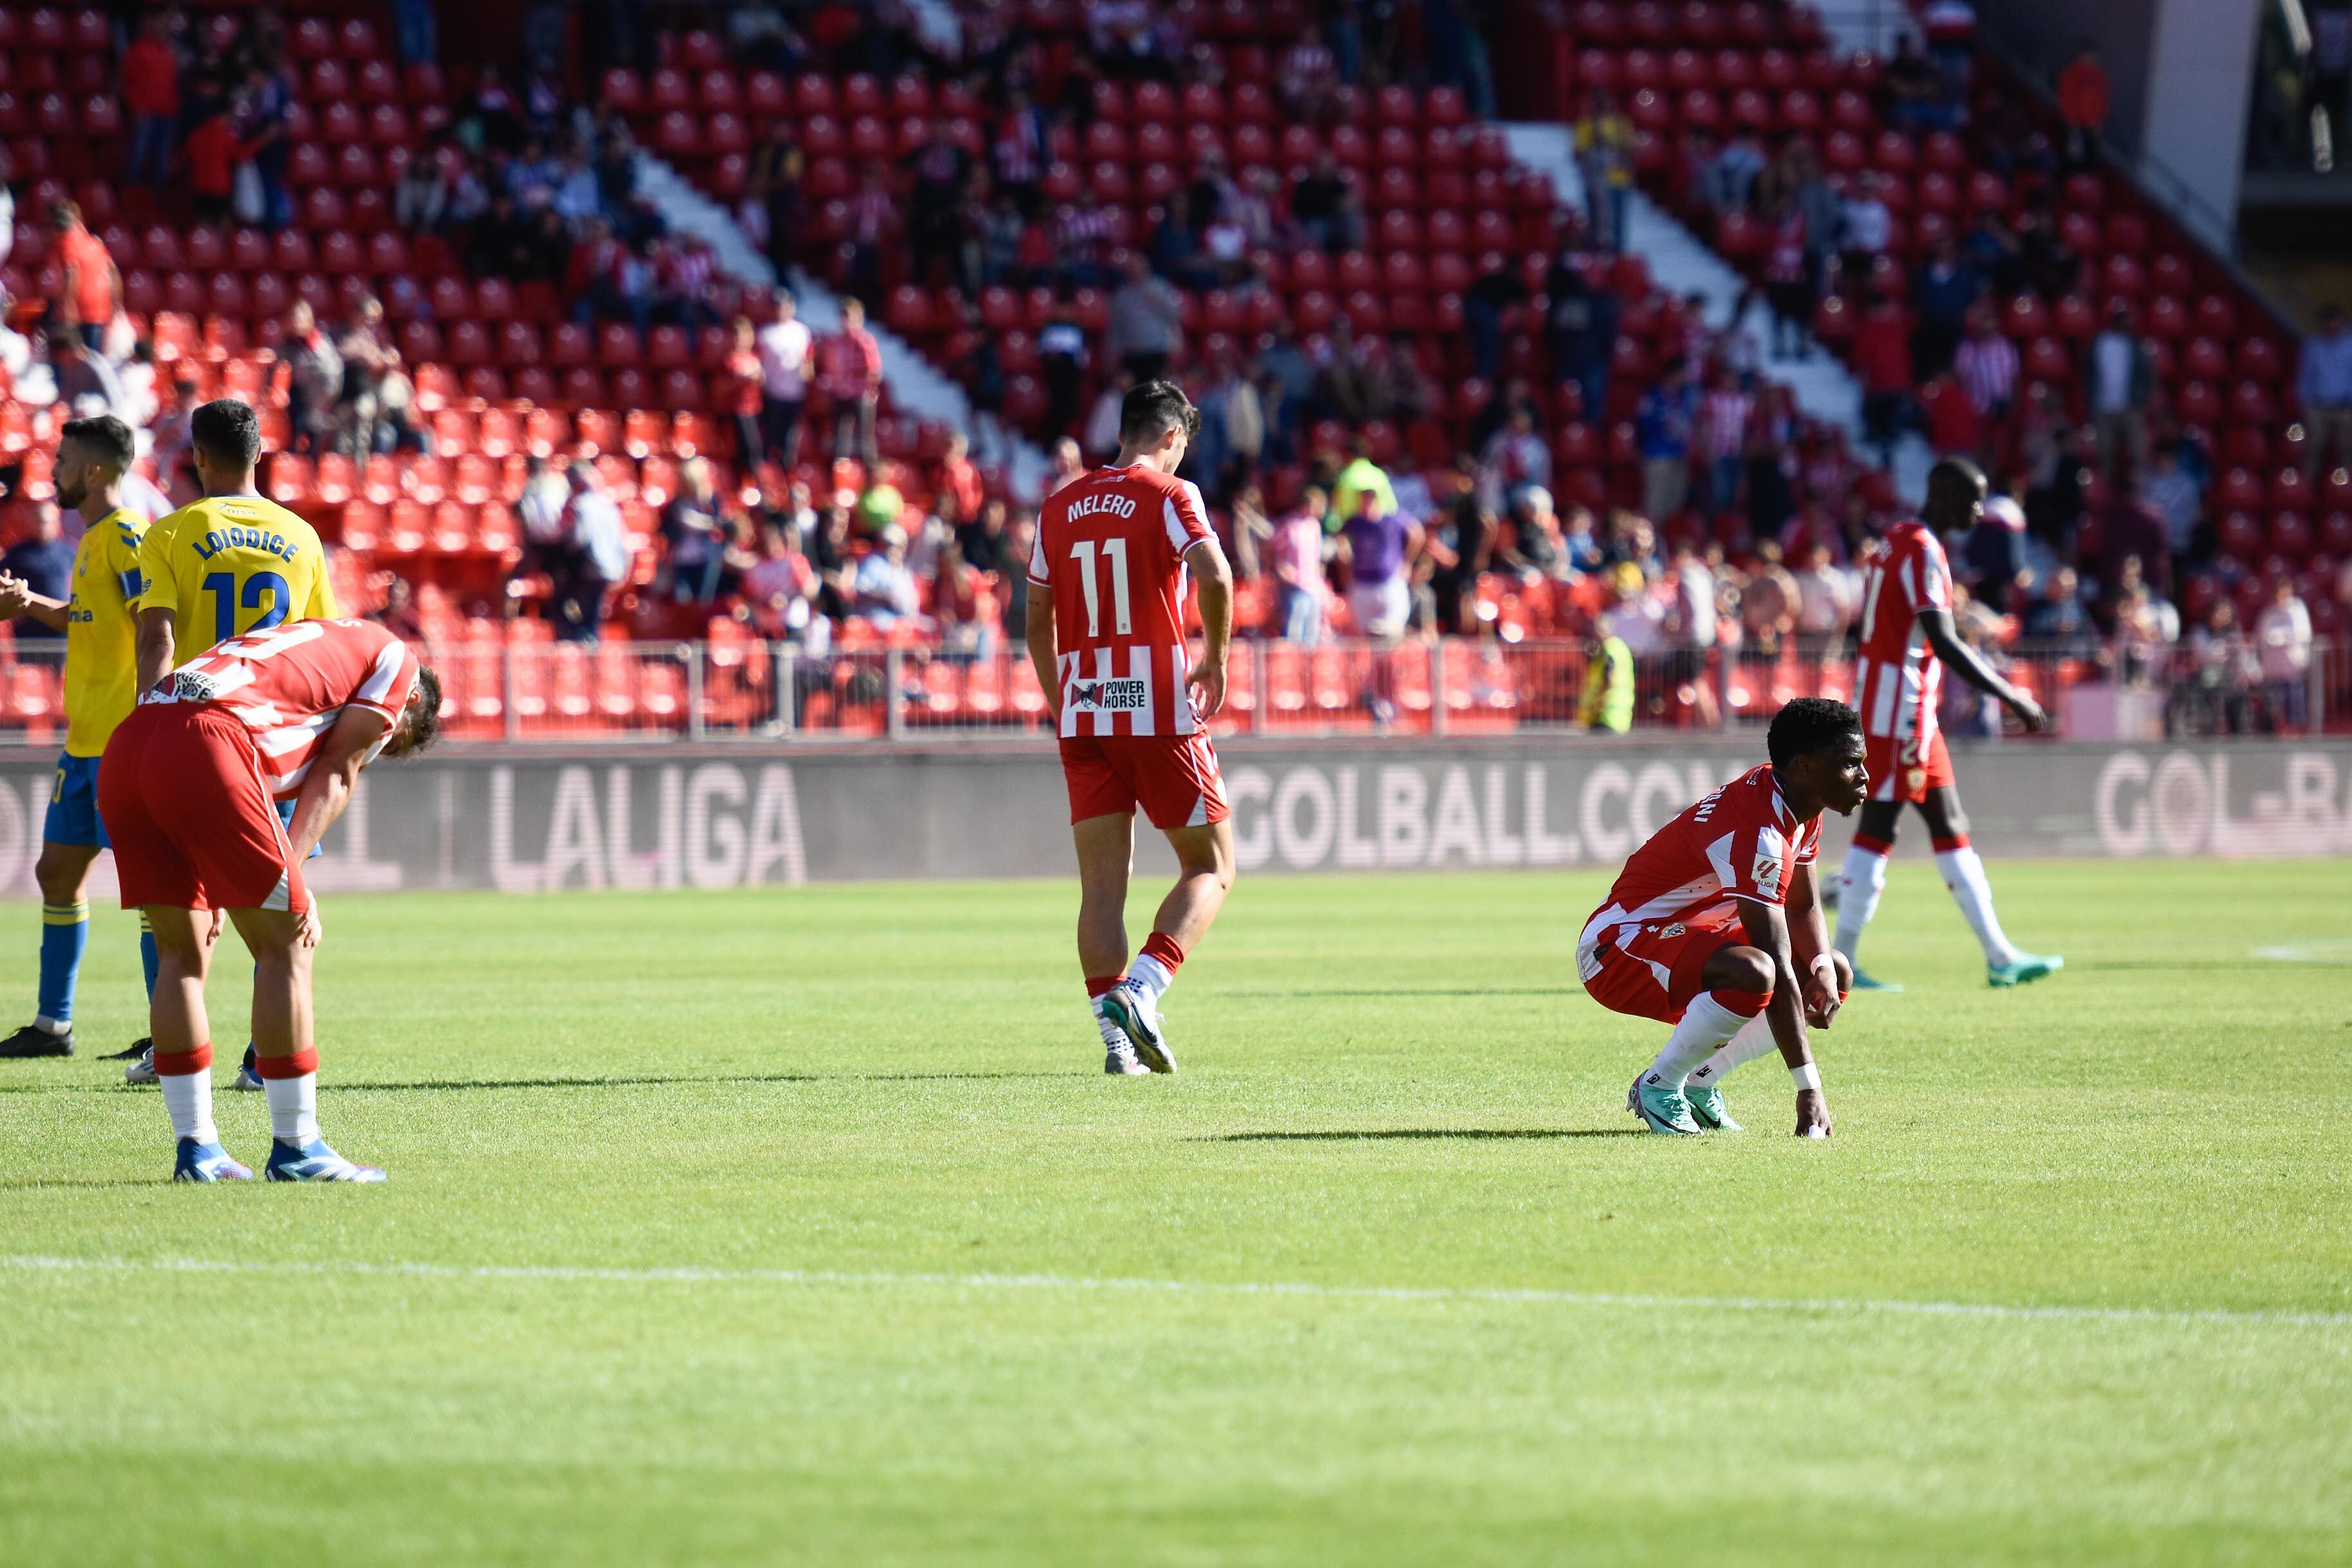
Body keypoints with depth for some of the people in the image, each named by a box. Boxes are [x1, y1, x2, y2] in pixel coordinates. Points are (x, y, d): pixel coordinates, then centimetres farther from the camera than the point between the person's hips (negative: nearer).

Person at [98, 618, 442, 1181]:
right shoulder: (396, 660, 19)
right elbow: (335, 777, 9)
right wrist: (293, 880, 3)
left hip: (123, 749, 8)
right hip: (203, 750, -8)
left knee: (181, 953, 17)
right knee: (284, 946, 4)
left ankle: (195, 1148, 19)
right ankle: (295, 1149, 6)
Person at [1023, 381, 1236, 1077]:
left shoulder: (1057, 508, 12)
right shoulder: (1170, 495, -3)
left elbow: (1036, 620, 17)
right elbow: (1215, 576, -20)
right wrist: (1216, 659, -5)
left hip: (1083, 716, 4)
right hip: (1162, 712, -4)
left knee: (1101, 885, 5)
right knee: (1210, 867, 6)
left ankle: (1115, 1032, -4)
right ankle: (1139, 990, -14)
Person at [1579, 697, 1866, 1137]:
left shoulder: (1802, 808, 1)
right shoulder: (1757, 833, -29)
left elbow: (1804, 908, 13)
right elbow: (1777, 969, -31)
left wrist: (1824, 968, -11)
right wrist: (1808, 1088, -32)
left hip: (1691, 935, 11)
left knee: (1837, 973, 7)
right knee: (1754, 975, -37)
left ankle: (1698, 1083, 7)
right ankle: (1659, 1086, -14)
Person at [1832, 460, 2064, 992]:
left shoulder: (1896, 543, 15)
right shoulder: (1922, 551, -15)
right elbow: (1942, 642, -23)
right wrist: (2009, 696, -22)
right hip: (1900, 712, -10)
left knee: (1950, 829, 11)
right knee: (1878, 828, -7)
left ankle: (2000, 958, 14)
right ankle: (1841, 962, -5)